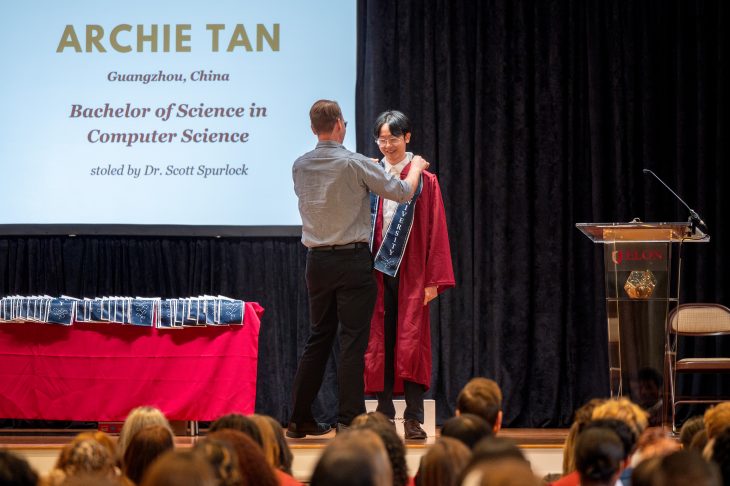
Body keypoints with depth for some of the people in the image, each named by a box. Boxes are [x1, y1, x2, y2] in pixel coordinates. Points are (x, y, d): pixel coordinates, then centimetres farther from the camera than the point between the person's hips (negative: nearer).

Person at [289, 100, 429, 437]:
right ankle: (350, 421, -5)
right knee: (352, 340, -3)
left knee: (318, 337, 14)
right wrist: (416, 167, 16)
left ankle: (300, 419, 16)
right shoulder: (355, 164, -12)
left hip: (317, 260, 5)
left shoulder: (300, 166, 4)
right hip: (352, 259, -5)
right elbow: (402, 192, -5)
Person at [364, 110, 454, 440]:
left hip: (411, 272, -2)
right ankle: (384, 414, 9)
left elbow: (436, 230, 0)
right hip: (377, 269, 2)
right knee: (379, 343, 3)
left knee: (412, 343, -5)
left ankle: (414, 418, -2)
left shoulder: (424, 180, 2)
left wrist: (434, 280, -6)